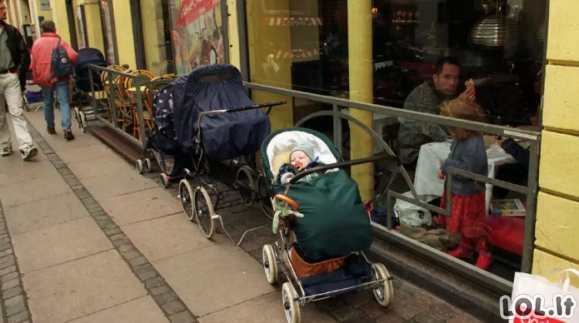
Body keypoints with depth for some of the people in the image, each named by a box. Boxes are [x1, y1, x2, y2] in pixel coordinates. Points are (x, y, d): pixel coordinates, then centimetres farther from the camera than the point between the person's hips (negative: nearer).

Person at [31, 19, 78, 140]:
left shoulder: (36, 43, 6)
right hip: (60, 76, -3)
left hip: (44, 77, 3)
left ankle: (50, 127, 31)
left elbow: (33, 62, 8)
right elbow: (73, 56, -15)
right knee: (64, 102, -7)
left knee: (48, 103, 18)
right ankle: (67, 129, -21)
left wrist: (36, 77, 19)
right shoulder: (60, 42, -3)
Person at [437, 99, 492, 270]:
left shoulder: (475, 145, -30)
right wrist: (444, 168, -7)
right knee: (462, 224, 24)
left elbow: (467, 169, -32)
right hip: (457, 190, 9)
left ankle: (484, 254, 25)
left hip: (470, 193, -9)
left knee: (473, 227, 7)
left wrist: (446, 164, -20)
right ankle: (464, 248, 42)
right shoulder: (459, 139, -2)